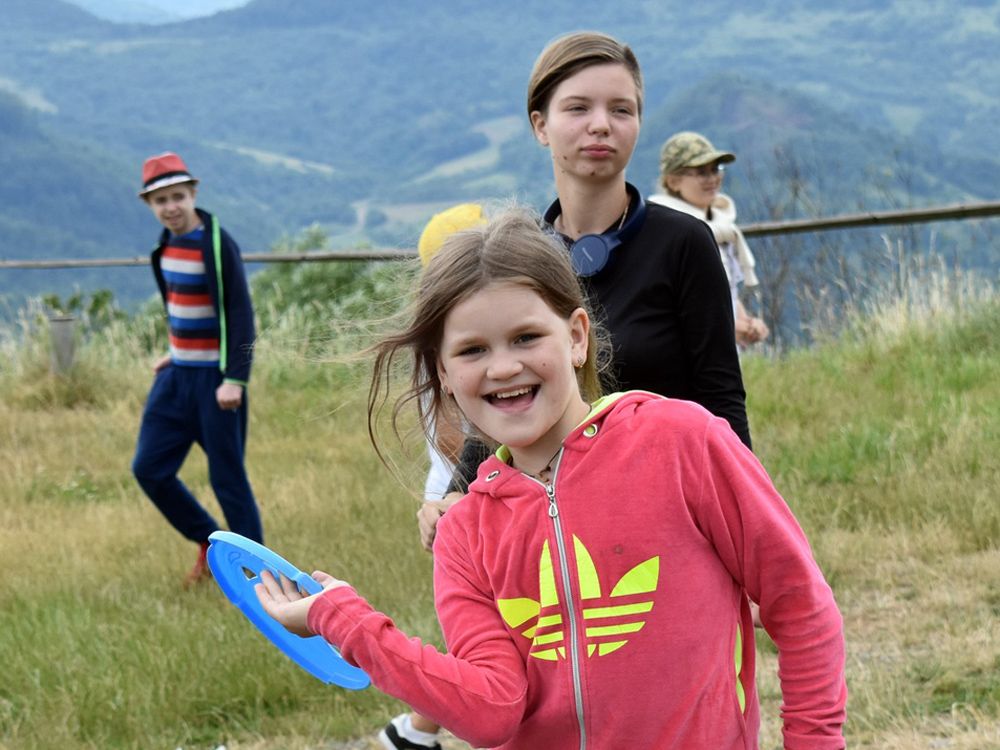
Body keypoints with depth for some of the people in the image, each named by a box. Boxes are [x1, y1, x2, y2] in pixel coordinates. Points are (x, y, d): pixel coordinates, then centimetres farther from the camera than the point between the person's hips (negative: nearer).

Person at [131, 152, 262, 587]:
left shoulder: (217, 245, -16)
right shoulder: (168, 242, 7)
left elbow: (240, 314, -19)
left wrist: (235, 379, -24)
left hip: (215, 379, -8)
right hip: (178, 374, 8)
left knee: (227, 478, -3)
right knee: (149, 468, 5)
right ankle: (208, 542, 23)